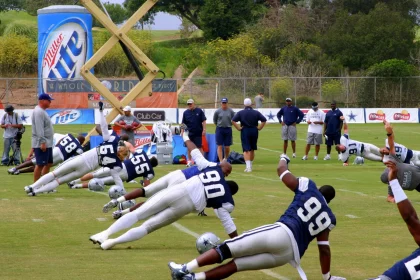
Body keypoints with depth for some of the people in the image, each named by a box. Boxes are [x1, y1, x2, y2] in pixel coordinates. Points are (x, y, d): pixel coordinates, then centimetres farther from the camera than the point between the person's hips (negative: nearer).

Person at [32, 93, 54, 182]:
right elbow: (39, 128, -23)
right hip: (41, 144, -11)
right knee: (40, 165, -9)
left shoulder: (42, 111, 18)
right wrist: (42, 142, -27)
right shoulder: (38, 112, -15)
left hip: (47, 144, 11)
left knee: (49, 163, 13)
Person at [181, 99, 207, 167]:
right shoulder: (186, 112, 5)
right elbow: (183, 123, 8)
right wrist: (182, 131, 2)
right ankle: (189, 161, 17)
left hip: (198, 133, -3)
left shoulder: (199, 111, -2)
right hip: (189, 133, 3)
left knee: (199, 147, -2)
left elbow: (203, 121, -2)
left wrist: (204, 130, -8)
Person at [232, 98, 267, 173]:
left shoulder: (240, 113, -3)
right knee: (252, 149, 16)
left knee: (246, 150, -4)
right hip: (254, 131, 2)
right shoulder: (256, 112, 3)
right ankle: (250, 166, 25)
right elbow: (264, 120, -3)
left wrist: (238, 128, -8)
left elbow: (233, 121, -13)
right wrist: (259, 128, 1)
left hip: (245, 131, -2)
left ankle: (248, 166, -19)